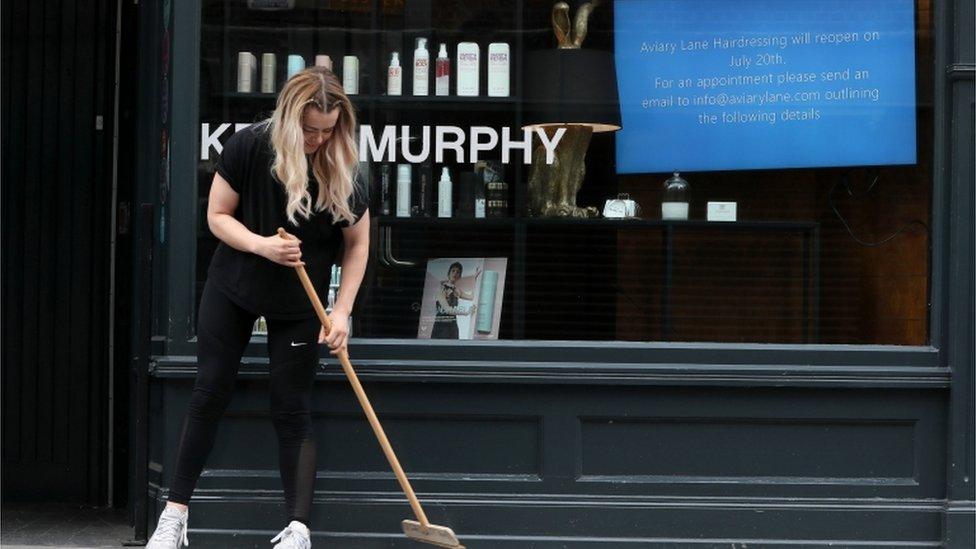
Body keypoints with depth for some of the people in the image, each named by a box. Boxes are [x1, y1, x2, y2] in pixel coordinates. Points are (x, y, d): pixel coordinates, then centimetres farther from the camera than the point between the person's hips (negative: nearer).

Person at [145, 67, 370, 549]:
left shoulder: (341, 170, -18)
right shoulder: (249, 147, -19)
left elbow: (358, 243, -6)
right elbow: (217, 216, -10)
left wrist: (341, 311, -14)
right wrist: (262, 245, -27)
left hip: (298, 305, -1)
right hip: (233, 288, 1)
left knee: (292, 411, -3)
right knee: (209, 396, 4)